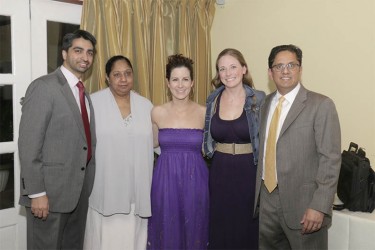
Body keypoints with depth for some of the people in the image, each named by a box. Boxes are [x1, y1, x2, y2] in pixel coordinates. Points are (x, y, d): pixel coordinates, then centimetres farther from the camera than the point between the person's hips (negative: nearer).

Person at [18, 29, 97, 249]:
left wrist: (85, 186, 11)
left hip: (80, 190, 8)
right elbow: (29, 144, -16)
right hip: (51, 190, -7)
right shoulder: (44, 87, -11)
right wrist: (36, 193, -19)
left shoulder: (84, 94, 13)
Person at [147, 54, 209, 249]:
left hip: (195, 182, 0)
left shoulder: (204, 113, -1)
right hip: (165, 181, 0)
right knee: (166, 233, 11)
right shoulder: (157, 112, 0)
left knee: (194, 232, 12)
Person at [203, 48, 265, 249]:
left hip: (249, 172, -2)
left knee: (248, 228, 9)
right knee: (220, 229, 12)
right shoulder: (212, 100, 3)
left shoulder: (259, 99, -7)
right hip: (220, 173, 3)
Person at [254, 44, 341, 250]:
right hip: (266, 197, 5)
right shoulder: (265, 104, 10)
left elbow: (330, 159, -12)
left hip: (302, 202, -5)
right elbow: (262, 150, 11)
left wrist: (319, 206, -18)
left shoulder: (321, 105, -8)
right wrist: (257, 193, 7)